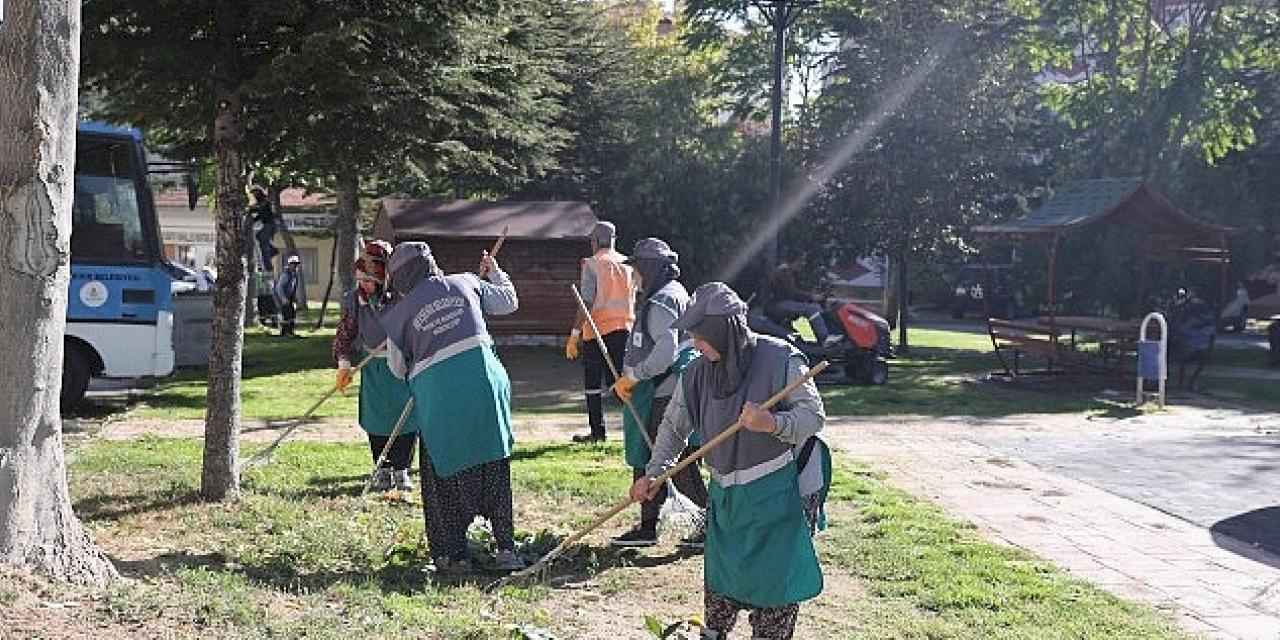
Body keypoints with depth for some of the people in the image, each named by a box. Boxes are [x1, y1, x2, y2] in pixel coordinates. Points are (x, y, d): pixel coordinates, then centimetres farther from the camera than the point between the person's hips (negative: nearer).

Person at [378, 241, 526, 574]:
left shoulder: (401, 311, 6)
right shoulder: (465, 283, 12)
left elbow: (398, 369, 12)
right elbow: (509, 301, 26)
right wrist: (495, 271, 42)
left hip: (437, 392, -2)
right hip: (484, 380, 2)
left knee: (445, 477, 12)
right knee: (495, 470, 11)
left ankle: (453, 555, 14)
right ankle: (506, 549, 12)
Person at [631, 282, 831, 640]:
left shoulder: (780, 359, -16)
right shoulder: (697, 374, 0)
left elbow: (814, 416, -15)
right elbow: (674, 425, 10)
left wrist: (773, 424, -33)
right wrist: (654, 473, 2)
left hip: (775, 494, -5)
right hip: (725, 495, 5)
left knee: (775, 582, 3)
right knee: (719, 579, 16)